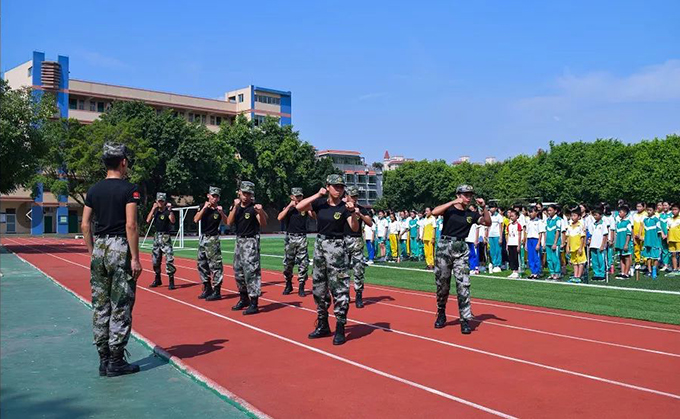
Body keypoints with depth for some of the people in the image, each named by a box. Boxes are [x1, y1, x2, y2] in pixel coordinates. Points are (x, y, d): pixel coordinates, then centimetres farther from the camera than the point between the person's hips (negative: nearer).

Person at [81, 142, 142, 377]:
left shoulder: (94, 190, 9)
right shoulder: (128, 189, -8)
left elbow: (85, 225, 9)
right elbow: (130, 225, -15)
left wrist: (92, 252, 16)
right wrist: (135, 258, -13)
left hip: (99, 249, 6)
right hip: (120, 248, -6)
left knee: (100, 307, 11)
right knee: (121, 307, 1)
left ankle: (103, 360, 18)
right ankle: (116, 362, 5)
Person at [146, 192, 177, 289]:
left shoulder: (167, 211, -7)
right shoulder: (155, 210, 9)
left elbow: (173, 221, -24)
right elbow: (148, 220, -6)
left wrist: (170, 210, -33)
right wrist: (153, 209, -10)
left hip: (165, 237, -6)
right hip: (156, 236, 6)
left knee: (169, 259, -14)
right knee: (155, 259, 13)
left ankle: (171, 281, -11)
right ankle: (157, 279, 28)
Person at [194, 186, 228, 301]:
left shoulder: (219, 208, -5)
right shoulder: (203, 207, 5)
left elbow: (226, 222, -18)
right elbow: (196, 220, -8)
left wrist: (221, 212, -33)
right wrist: (204, 208, -16)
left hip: (213, 239, -5)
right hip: (202, 238, 5)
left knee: (215, 265, -8)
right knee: (201, 264, 12)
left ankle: (216, 291, -5)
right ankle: (207, 288, 24)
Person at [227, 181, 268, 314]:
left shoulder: (254, 207, -11)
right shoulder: (236, 206, 6)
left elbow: (263, 224, -22)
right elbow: (229, 223, -5)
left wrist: (261, 212, -40)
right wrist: (235, 207, -15)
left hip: (251, 241, -7)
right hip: (239, 240, 7)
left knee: (251, 271, -13)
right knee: (238, 271, 15)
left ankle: (254, 304, -10)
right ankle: (243, 299, 32)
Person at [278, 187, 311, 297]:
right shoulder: (288, 207, 9)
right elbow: (279, 218, -10)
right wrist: (290, 206, -11)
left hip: (302, 238, 0)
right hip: (290, 237, 0)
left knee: (303, 263, -5)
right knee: (287, 263, 4)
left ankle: (301, 287, 3)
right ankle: (288, 285, 21)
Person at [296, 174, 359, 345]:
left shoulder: (345, 207, -6)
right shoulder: (320, 203, 2)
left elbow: (355, 228, -17)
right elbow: (299, 207, -10)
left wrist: (353, 212, -33)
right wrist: (318, 195, -11)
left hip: (336, 247, -5)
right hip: (319, 245, 5)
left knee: (339, 288, -9)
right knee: (319, 287, 13)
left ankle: (340, 329, -1)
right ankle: (323, 325, 27)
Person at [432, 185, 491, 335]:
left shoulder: (471, 214, 9)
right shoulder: (449, 208, 0)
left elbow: (488, 222, 2)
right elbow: (434, 212, -19)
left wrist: (483, 208, -10)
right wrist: (454, 202, -19)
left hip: (461, 249, 2)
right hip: (444, 247, -2)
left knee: (463, 284, -7)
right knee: (442, 283, 7)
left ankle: (465, 320, -4)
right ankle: (441, 314, 27)